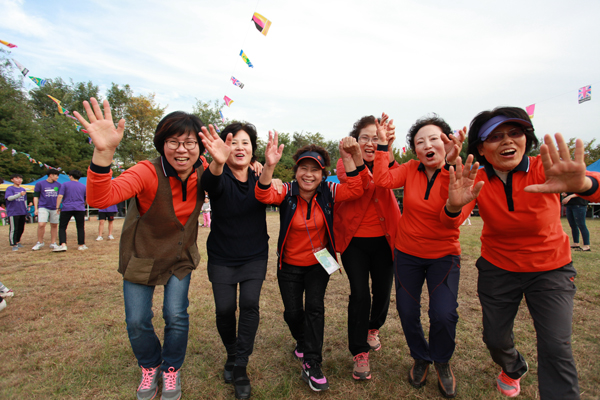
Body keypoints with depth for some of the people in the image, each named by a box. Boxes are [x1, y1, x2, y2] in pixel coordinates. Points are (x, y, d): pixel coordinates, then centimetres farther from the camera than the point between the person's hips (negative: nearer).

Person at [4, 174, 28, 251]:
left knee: (21, 228, 12)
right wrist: (19, 194, -36)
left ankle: (18, 241, 28)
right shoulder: (10, 188, -3)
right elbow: (9, 198, -20)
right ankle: (14, 245, 3)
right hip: (13, 213, -6)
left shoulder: (23, 189, 14)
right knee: (13, 229, -4)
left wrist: (25, 211, 21)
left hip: (22, 213, 6)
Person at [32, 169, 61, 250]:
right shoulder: (40, 184, 4)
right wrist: (36, 209, -1)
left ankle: (53, 243, 14)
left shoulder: (58, 185, 12)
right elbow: (36, 196, 5)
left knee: (54, 225, 5)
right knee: (41, 225, -12)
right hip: (43, 207, -3)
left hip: (55, 208, 3)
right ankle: (40, 242, 6)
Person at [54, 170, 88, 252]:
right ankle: (81, 245, 8)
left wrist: (57, 207, -2)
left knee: (62, 227, 4)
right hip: (80, 209, 2)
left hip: (66, 208, -2)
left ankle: (63, 245, -9)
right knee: (80, 227, 6)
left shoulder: (64, 185, 4)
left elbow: (60, 196, -5)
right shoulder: (83, 186, 10)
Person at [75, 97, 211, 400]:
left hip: (180, 257, 2)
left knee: (176, 316, 1)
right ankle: (150, 367, 38)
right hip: (142, 256, -1)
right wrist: (103, 153, -61)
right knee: (137, 322, 7)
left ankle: (172, 370, 31)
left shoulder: (202, 171, -15)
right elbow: (100, 198, -45)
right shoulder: (148, 173, -29)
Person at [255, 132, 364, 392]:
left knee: (314, 307, -6)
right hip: (290, 265, 0)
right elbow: (264, 195, -34)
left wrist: (348, 158, -35)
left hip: (318, 263, 0)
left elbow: (355, 191, -25)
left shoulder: (328, 192, -11)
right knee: (293, 312, 11)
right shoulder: (287, 192, -15)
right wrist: (269, 166, -53)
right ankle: (303, 341, 44)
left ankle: (312, 365, 10)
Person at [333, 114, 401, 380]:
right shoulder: (346, 163, -2)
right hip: (354, 240, -2)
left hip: (383, 239, 3)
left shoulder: (386, 161, 3)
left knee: (383, 290, 12)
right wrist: (356, 159, -42)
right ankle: (359, 352, 13)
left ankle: (373, 328, 43)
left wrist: (387, 150, -37)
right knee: (360, 293, -5)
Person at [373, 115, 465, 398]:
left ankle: (442, 361, 23)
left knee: (444, 314, -12)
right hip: (407, 253, 2)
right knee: (407, 311, 7)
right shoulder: (411, 169, -5)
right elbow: (382, 180, -21)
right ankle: (420, 358, 38)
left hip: (443, 255, -2)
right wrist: (382, 143, -19)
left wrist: (449, 165, -39)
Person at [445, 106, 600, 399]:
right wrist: (454, 206, -51)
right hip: (497, 268, 2)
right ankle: (514, 369, 48)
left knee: (556, 347, -10)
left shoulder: (546, 169, -18)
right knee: (494, 338, 13)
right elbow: (452, 222, -27)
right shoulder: (476, 181, -13)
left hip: (550, 268, -1)